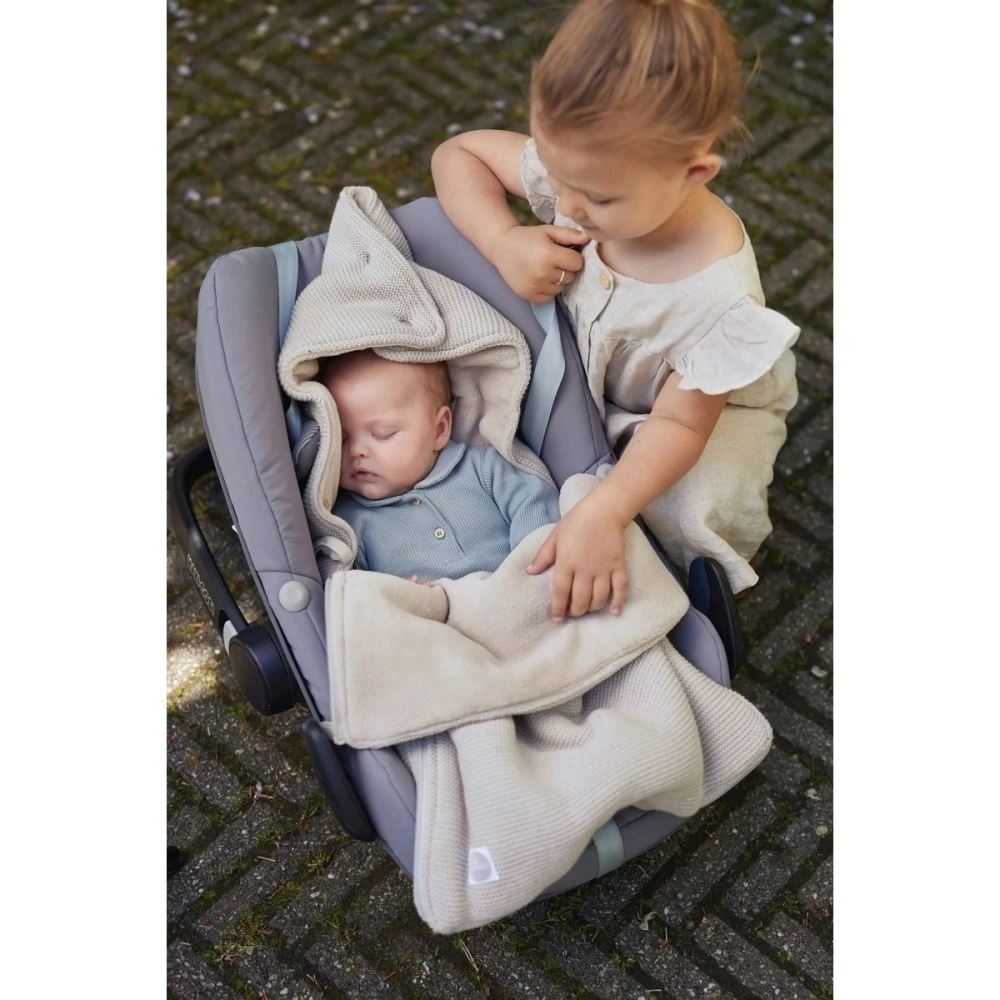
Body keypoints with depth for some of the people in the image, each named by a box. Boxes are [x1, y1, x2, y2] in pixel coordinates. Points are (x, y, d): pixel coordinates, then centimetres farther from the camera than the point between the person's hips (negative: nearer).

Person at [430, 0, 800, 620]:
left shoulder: (723, 299, -38)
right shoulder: (583, 166, -26)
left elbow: (680, 423, -30)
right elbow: (457, 154, -12)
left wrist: (602, 516, -45)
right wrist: (506, 242, -30)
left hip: (709, 404, -4)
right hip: (586, 367, 5)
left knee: (693, 512, -31)